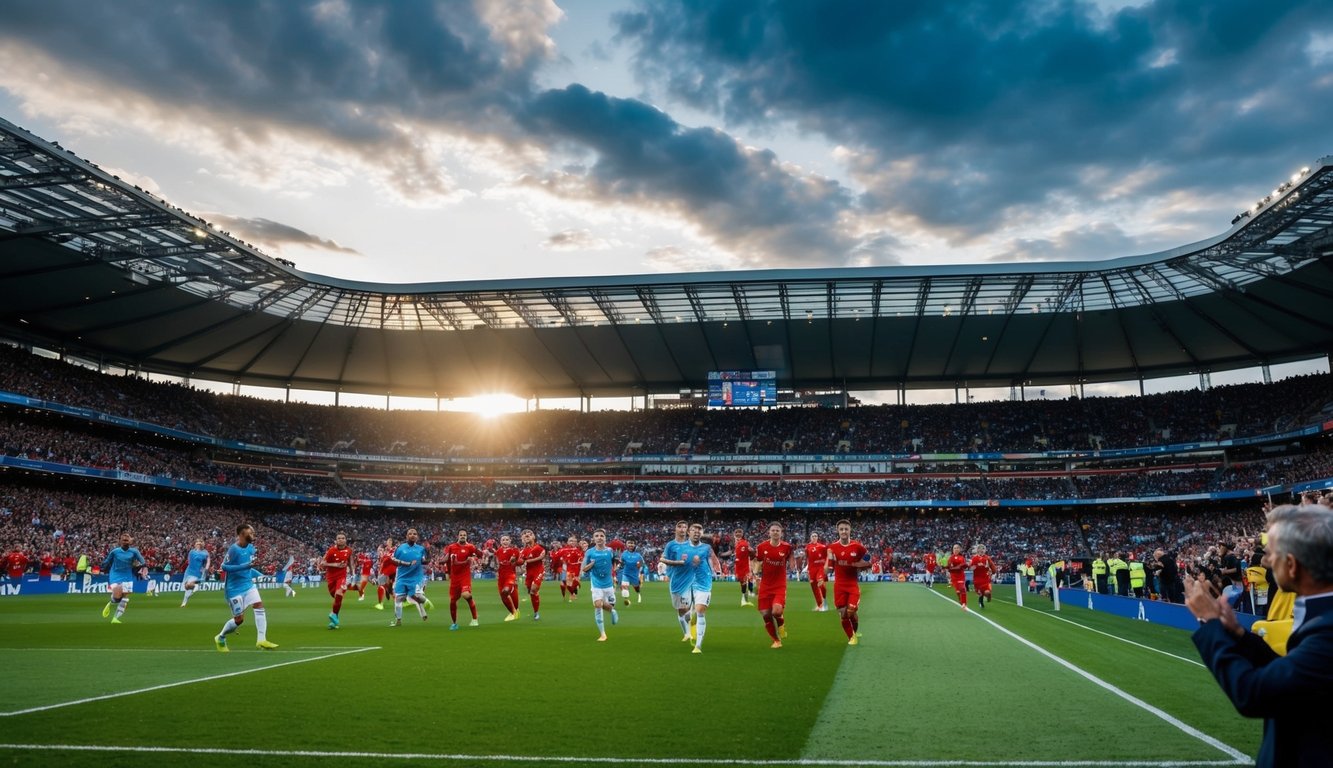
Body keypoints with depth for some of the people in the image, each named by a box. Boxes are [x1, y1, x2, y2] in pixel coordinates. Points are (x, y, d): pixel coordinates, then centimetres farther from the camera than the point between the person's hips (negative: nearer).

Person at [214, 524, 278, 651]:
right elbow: (224, 567, -23)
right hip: (235, 588, -7)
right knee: (239, 619, 1)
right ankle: (220, 638, 28)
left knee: (259, 606, -12)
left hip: (248, 585, 7)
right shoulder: (234, 549, -18)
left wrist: (261, 575, 12)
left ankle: (261, 640, -14)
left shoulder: (251, 548, 5)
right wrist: (247, 565, -30)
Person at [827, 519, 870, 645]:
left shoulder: (857, 546, -6)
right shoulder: (832, 547, -2)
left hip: (853, 584, -1)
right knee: (843, 614, 2)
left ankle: (857, 632, 21)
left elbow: (868, 563, 3)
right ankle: (851, 637, 22)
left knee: (851, 612, -9)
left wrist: (856, 565, -13)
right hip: (839, 585, 2)